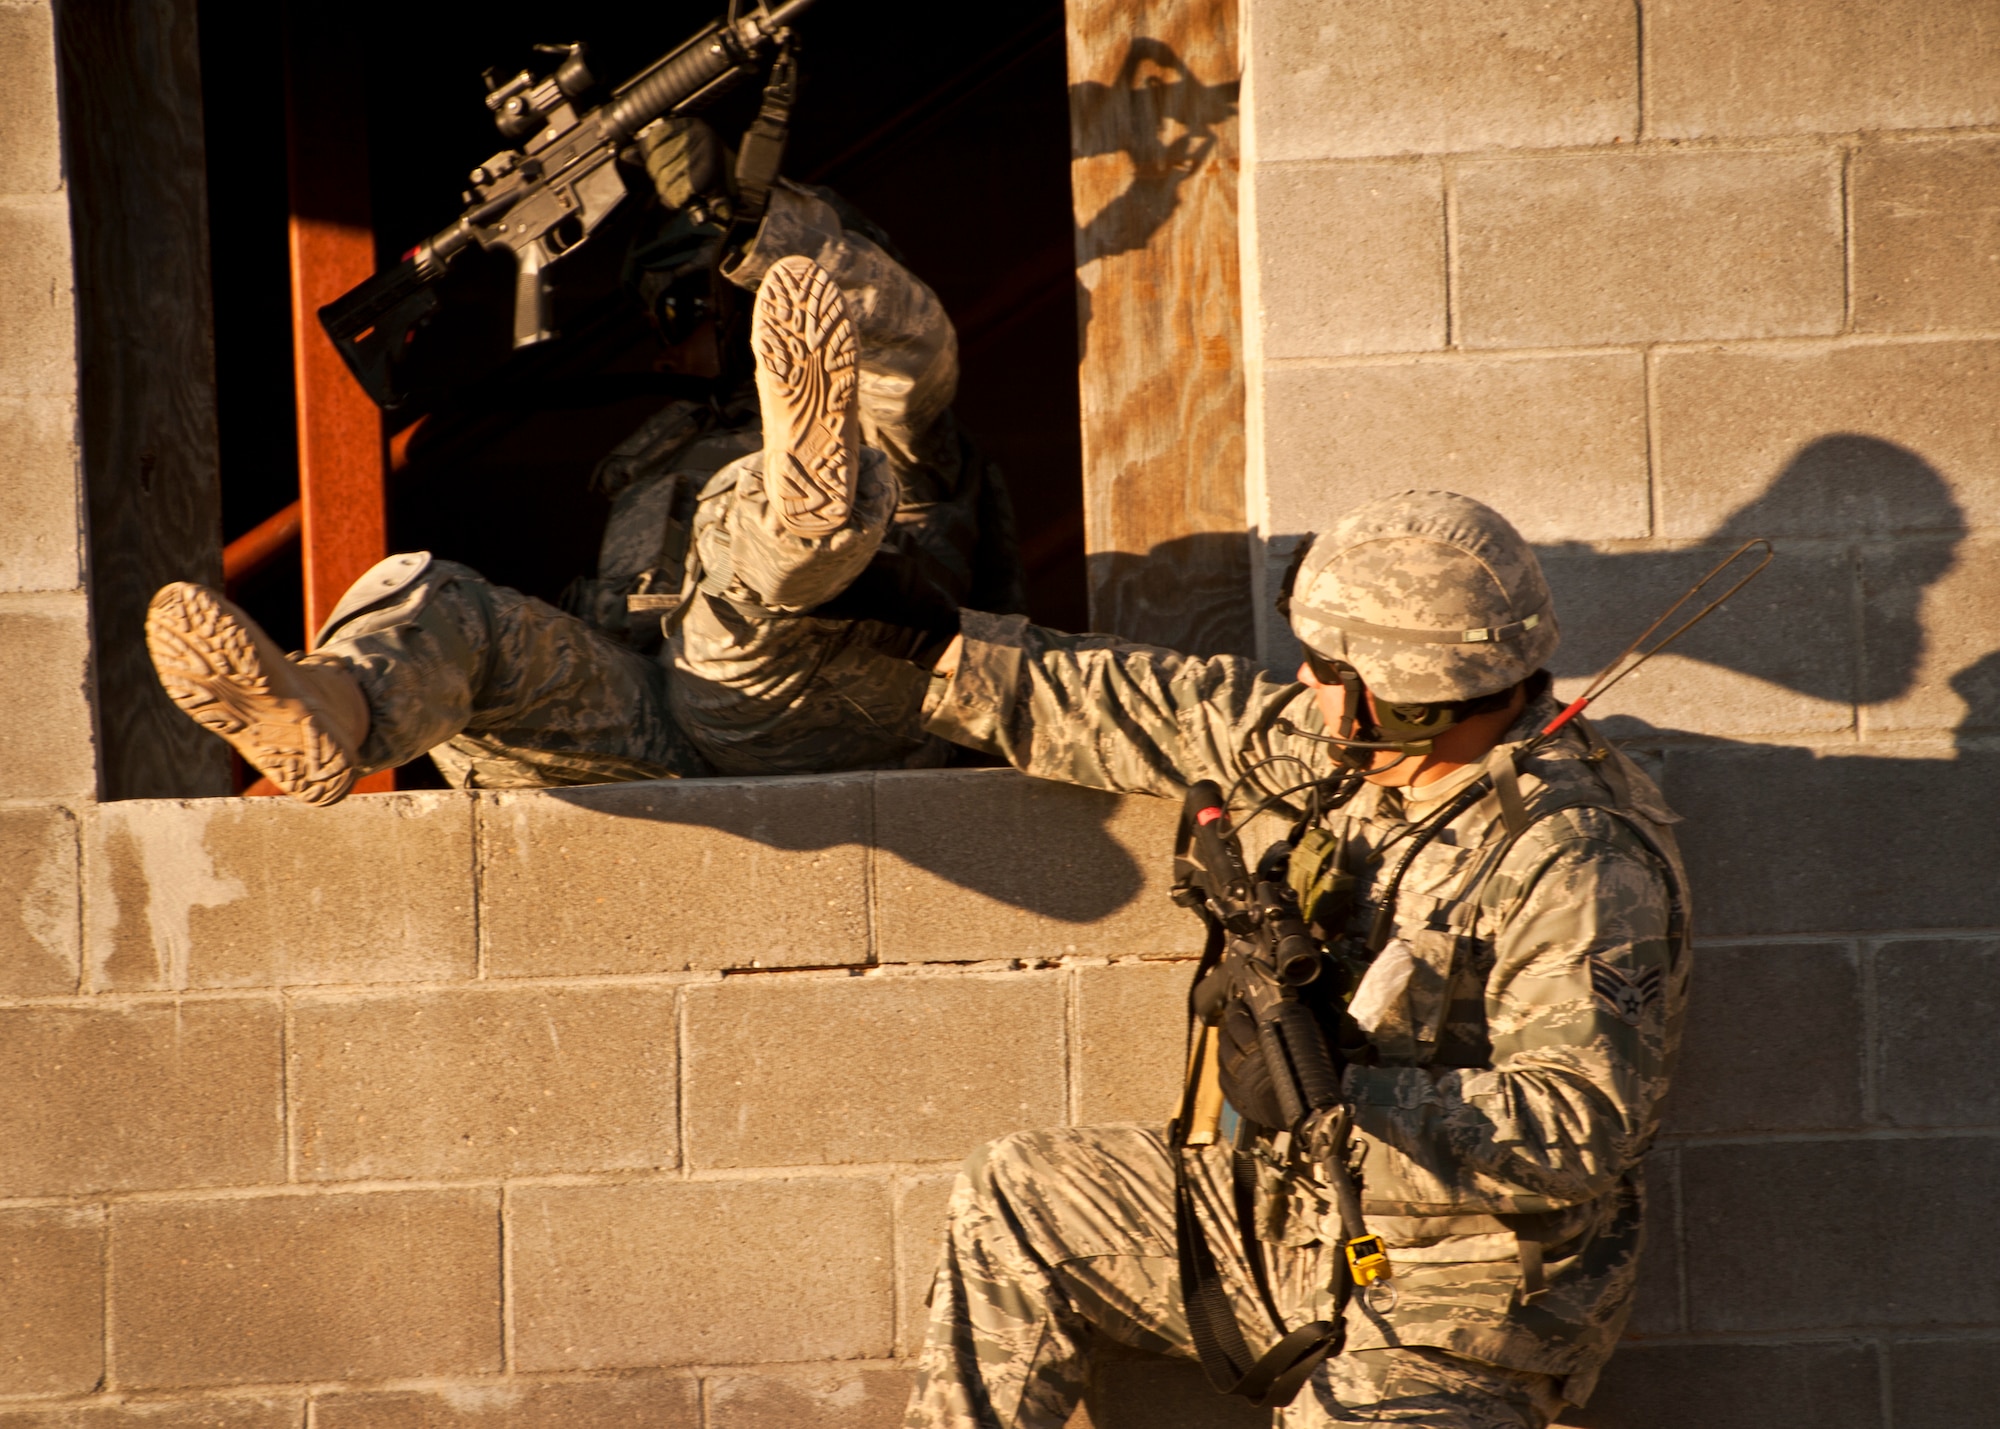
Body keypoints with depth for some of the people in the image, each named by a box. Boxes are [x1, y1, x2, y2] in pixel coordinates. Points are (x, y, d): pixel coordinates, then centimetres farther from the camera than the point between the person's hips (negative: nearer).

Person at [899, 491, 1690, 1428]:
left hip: (1446, 1317, -9)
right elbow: (1179, 716, 11)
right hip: (1297, 1213, 9)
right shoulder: (1361, 759, 0)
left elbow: (1580, 1127, -32)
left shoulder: (1577, 865, -26)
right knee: (1016, 1205, 15)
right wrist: (941, 662, 14)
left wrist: (1334, 1101, -31)